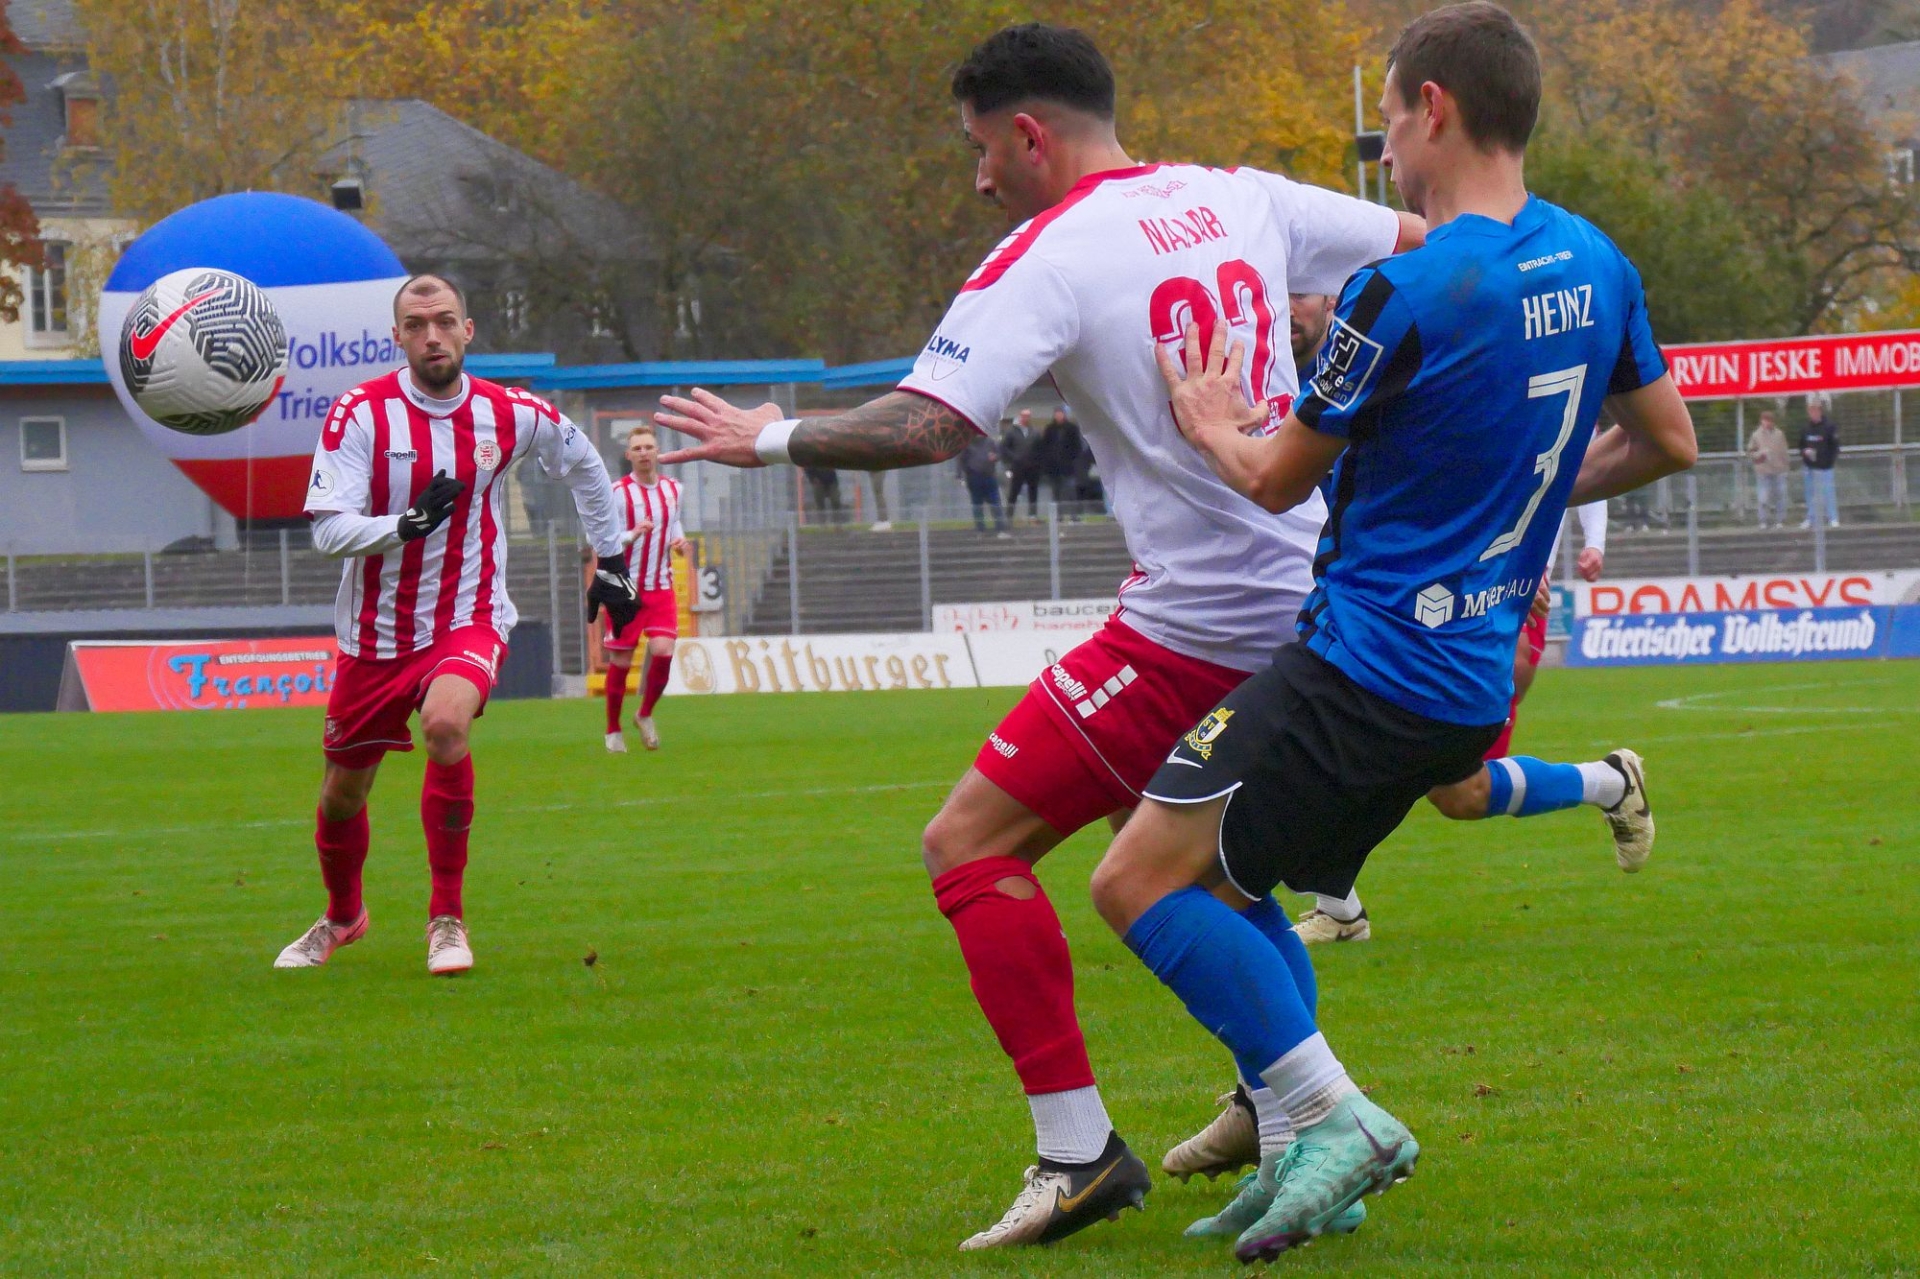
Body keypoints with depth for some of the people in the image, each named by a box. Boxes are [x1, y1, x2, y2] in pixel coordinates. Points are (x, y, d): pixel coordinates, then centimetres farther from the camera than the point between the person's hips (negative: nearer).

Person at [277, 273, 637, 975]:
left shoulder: (511, 415, -3)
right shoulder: (359, 413, -11)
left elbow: (584, 464, 18)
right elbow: (328, 530, -19)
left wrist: (611, 561, 19)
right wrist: (407, 524, -35)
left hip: (468, 621, -1)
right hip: (374, 634, 1)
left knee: (445, 720, -32)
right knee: (342, 793, 11)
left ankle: (447, 917, -20)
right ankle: (342, 917, 44)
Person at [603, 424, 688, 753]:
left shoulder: (672, 489, 8)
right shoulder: (618, 493, -8)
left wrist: (679, 541, 3)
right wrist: (633, 534, -27)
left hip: (661, 587, 4)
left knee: (663, 650, -14)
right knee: (621, 660, 1)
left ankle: (645, 715, 10)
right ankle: (613, 730, 17)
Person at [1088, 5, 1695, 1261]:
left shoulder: (1402, 294, -18)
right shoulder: (1596, 266, 5)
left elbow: (1278, 479, -7)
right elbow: (1669, 442, 19)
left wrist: (1210, 420, 14)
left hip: (1362, 671, -9)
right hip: (1476, 676, 9)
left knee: (1143, 881, -7)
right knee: (1232, 893, 18)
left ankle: (1334, 1115, -12)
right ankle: (1299, 1155, 11)